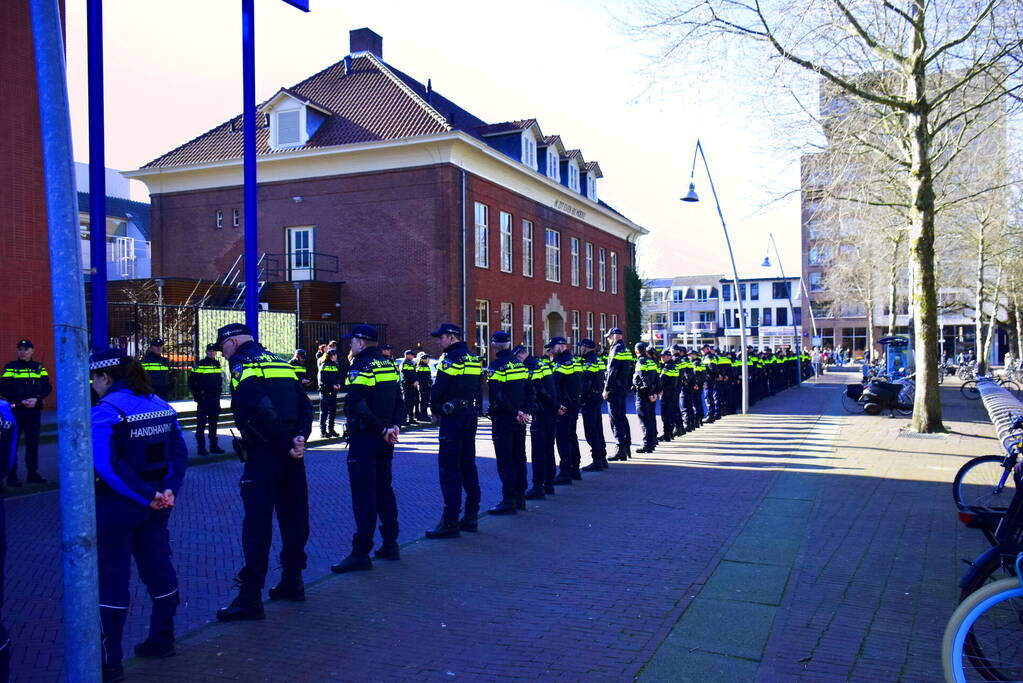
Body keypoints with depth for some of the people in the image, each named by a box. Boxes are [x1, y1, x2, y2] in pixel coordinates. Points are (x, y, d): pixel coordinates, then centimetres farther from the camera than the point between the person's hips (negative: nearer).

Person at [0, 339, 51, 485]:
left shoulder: (39, 367, 10)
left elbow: (47, 387, 5)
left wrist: (36, 399, -11)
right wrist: (21, 401, -15)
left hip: (34, 410, 3)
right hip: (15, 409, -3)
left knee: (33, 442, 7)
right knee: (13, 442, -3)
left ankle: (32, 473, 16)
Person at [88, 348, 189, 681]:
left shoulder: (104, 411, -16)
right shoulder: (160, 406, 5)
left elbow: (107, 465, -25)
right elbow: (180, 454, 3)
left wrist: (148, 497, -22)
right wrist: (169, 491, -4)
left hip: (116, 506, -7)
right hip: (155, 507, 7)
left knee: (111, 579, 4)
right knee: (158, 569, 18)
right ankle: (162, 640, 32)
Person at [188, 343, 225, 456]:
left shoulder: (218, 364, 12)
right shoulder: (200, 364, -5)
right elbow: (191, 381, -4)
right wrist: (197, 395, -6)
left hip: (215, 399, 6)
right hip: (203, 399, -6)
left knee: (213, 422, 11)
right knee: (201, 423, -3)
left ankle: (214, 446, 17)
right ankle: (201, 447, 0)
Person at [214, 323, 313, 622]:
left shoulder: (242, 365, -7)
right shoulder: (282, 363, 15)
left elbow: (262, 410, -22)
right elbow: (305, 405, 8)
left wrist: (287, 445, -15)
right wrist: (300, 438, -4)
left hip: (262, 454, -7)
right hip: (291, 455, 7)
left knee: (257, 524, -2)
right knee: (294, 517, 15)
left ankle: (250, 597, 2)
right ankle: (292, 581, 27)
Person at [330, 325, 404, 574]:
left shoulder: (361, 367, -14)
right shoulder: (388, 365, 12)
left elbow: (355, 406, -25)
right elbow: (399, 400, 13)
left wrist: (382, 429, -17)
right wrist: (393, 426, 1)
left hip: (364, 440, -8)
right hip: (384, 441, 8)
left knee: (363, 496, -5)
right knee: (384, 490, 16)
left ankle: (361, 554, -2)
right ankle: (390, 545, 23)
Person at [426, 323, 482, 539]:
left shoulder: (451, 358, -13)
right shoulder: (473, 358, 14)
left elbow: (439, 389, -17)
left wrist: (435, 411, -2)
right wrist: (468, 406, 13)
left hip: (453, 418, -9)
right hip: (470, 415, 9)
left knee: (449, 468, -6)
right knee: (468, 465, 14)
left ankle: (450, 522, -6)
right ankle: (471, 516, 20)